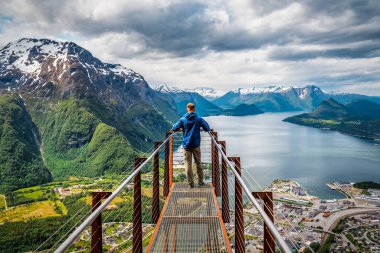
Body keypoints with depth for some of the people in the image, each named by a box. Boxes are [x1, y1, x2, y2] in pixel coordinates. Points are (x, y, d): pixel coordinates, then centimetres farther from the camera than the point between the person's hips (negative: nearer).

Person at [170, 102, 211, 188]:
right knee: (198, 163, 14)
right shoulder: (199, 119, -2)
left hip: (186, 145, 0)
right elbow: (207, 128, 1)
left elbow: (174, 129, 3)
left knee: (188, 164, 4)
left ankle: (190, 183, 6)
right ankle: (200, 181, 22)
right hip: (196, 145, 0)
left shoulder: (183, 119, -2)